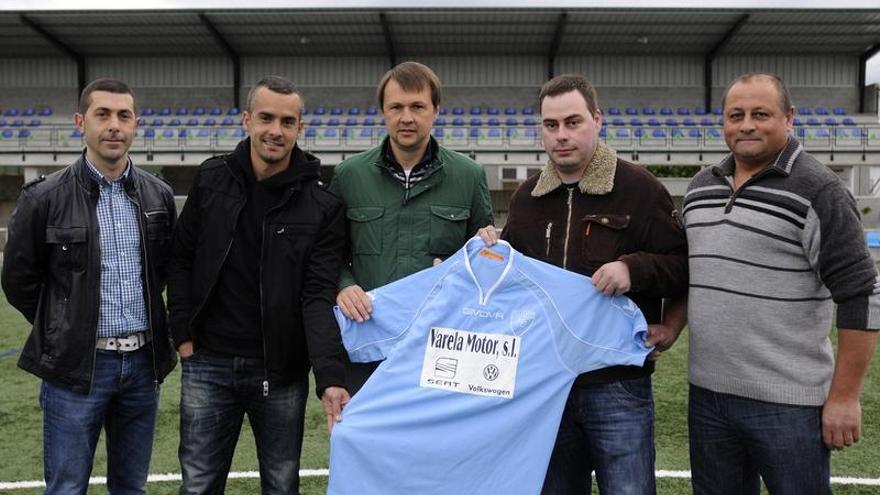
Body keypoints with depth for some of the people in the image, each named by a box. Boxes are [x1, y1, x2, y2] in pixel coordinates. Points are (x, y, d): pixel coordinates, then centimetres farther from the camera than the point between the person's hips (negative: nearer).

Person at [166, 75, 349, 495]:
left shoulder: (322, 205, -7)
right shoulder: (211, 180, 0)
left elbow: (319, 296, -13)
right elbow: (181, 260, 8)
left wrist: (330, 377, -25)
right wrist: (183, 334, 0)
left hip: (282, 371, -1)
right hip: (208, 365, 2)